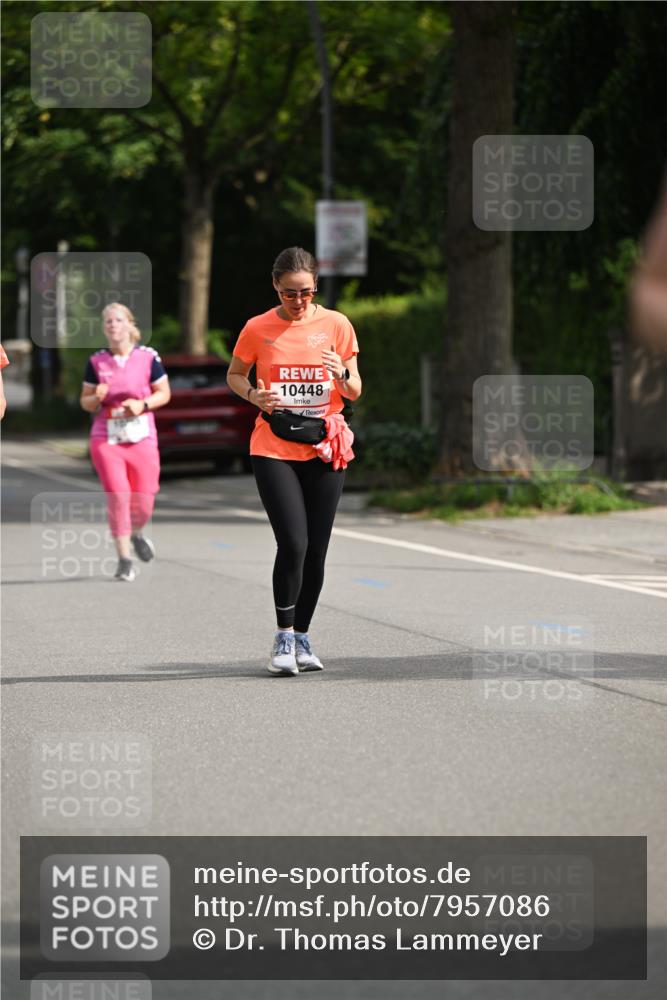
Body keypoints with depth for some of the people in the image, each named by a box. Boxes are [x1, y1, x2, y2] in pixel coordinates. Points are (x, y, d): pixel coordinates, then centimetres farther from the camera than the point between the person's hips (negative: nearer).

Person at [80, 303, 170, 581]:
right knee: (118, 496, -12)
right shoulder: (96, 362, 3)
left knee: (143, 502, 1)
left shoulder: (147, 357, 0)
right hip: (105, 439, 0)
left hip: (141, 437, 0)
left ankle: (136, 534, 37)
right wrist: (96, 398, -13)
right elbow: (85, 402, 10)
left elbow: (164, 393, 6)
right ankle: (124, 560, -4)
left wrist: (143, 405, -12)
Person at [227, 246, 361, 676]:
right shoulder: (258, 329, -1)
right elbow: (234, 374, 14)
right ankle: (284, 636, 0)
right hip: (274, 450, -2)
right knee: (293, 543, -14)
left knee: (316, 550, 4)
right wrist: (253, 395, -7)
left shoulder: (336, 325, 1)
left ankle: (302, 636, 20)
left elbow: (355, 392, 5)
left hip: (325, 450, 2)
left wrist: (342, 374, -17)